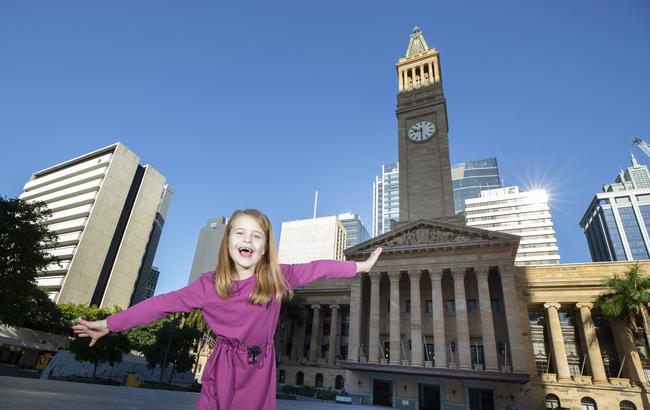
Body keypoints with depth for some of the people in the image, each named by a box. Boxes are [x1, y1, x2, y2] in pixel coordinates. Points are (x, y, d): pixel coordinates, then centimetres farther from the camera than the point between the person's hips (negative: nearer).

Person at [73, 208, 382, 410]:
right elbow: (163, 303, -7)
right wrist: (109, 324, -7)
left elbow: (317, 269, -7)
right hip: (224, 366, 0)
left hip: (260, 367, 1)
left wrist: (359, 266, -4)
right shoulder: (209, 285, -10)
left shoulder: (277, 277, -10)